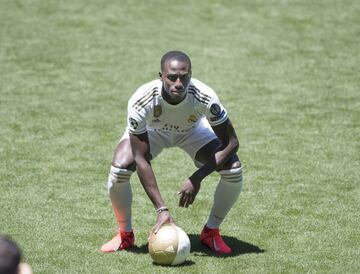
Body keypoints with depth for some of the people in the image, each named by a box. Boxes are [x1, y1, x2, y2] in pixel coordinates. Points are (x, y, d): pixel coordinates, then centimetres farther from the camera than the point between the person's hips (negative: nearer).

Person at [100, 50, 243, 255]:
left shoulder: (205, 97, -38)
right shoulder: (141, 101, -39)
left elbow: (231, 142, -28)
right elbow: (141, 159, -34)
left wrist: (197, 178, -37)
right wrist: (161, 209, -40)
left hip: (193, 130, 1)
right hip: (151, 130, -1)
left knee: (234, 170, -21)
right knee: (119, 169, -27)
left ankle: (211, 232, 4)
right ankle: (125, 234, 0)